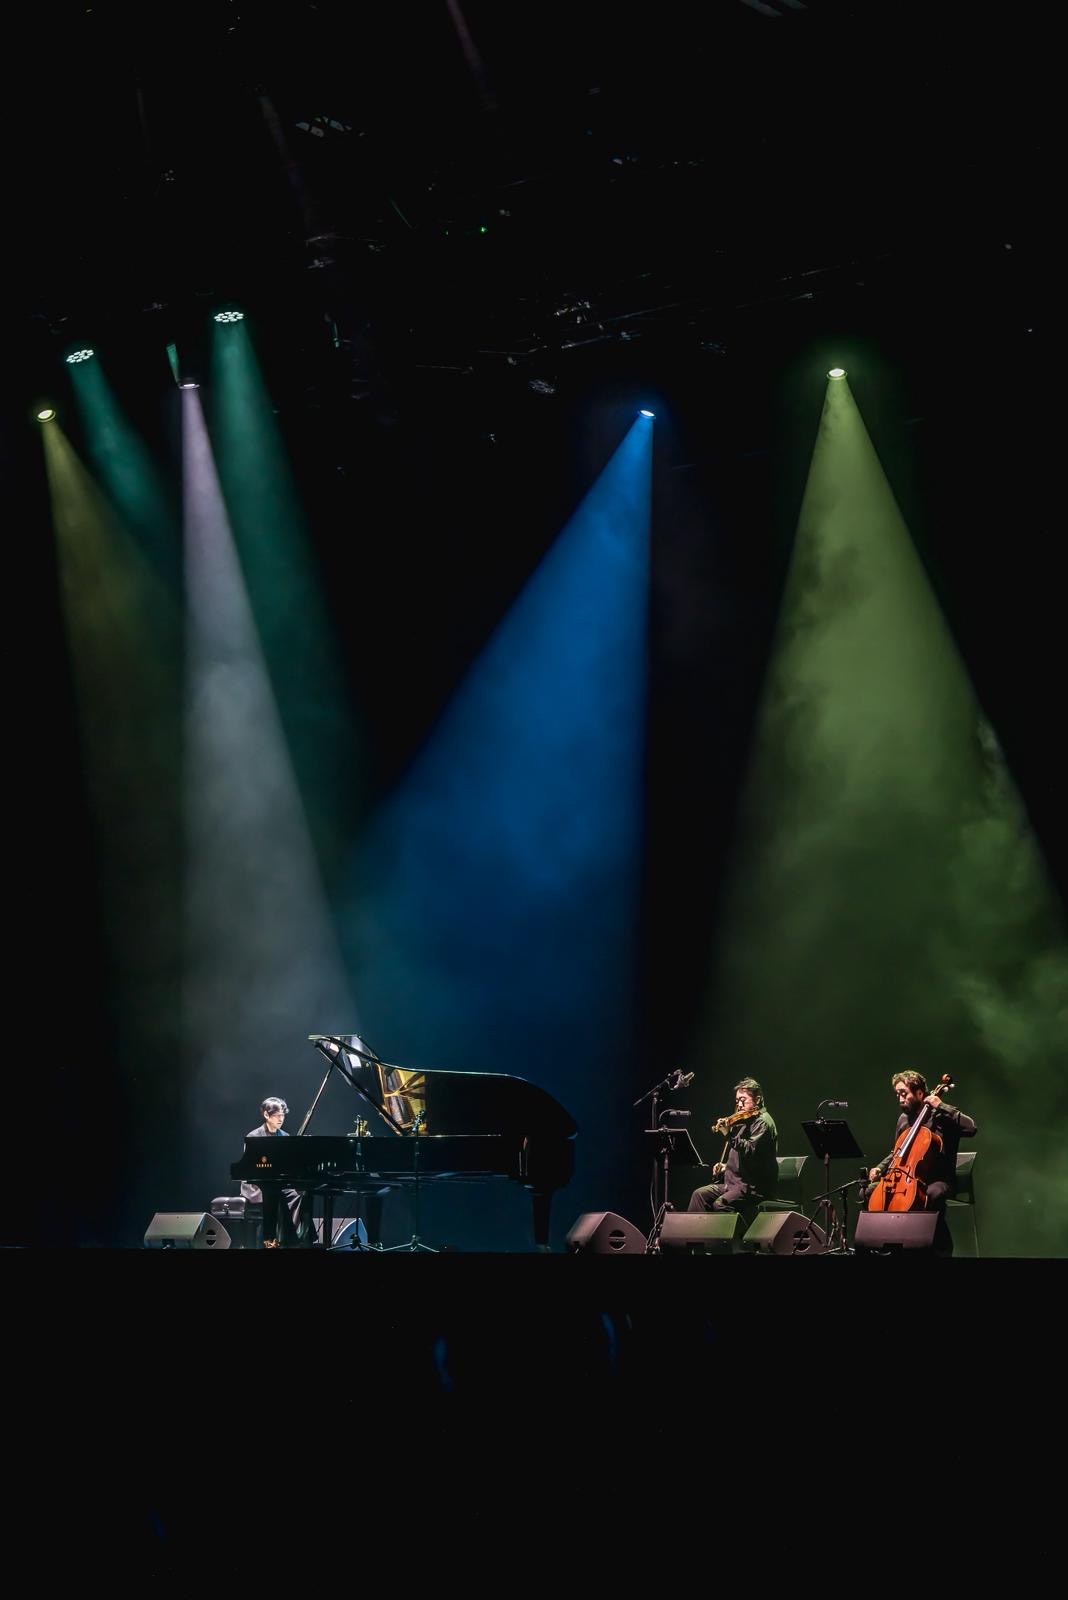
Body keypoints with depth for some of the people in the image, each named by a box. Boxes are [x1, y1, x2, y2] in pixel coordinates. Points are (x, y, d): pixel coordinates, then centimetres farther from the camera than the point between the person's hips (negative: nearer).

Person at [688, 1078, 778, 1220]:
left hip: (756, 1187, -10)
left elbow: (751, 1151, -26)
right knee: (699, 1195, -5)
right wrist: (726, 1165, 10)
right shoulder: (744, 1121, 19)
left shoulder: (763, 1122, -10)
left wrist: (729, 1135, -32)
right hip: (735, 1180, 10)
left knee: (720, 1204, -29)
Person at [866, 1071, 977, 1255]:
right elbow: (895, 1154, 27)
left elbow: (970, 1129, -23)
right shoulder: (903, 1119, 14)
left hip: (939, 1179, -7)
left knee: (933, 1194, -41)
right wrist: (880, 1169, 9)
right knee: (870, 1192, -9)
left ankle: (943, 1248, -26)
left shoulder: (939, 1117, -6)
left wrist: (941, 1106, -22)